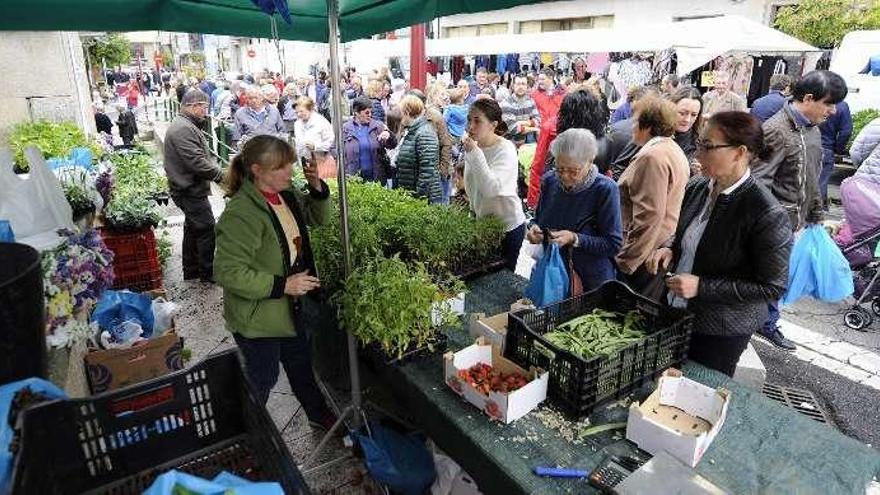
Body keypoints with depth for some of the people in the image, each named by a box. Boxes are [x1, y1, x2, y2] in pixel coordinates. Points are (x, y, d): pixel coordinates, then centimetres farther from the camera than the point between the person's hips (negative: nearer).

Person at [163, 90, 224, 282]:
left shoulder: (186, 125, 17)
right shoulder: (183, 129, -20)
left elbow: (201, 156, 20)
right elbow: (197, 162, -27)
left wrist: (217, 171, 8)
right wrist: (221, 176, -20)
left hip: (189, 189, 12)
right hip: (191, 190, -12)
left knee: (193, 229, 19)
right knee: (206, 229, -4)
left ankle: (191, 271, 30)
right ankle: (208, 272, 7)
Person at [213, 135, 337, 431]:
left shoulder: (287, 194, -3)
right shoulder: (241, 214, -28)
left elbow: (317, 217, 14)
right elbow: (229, 272, -30)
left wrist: (317, 188, -6)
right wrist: (282, 286, -28)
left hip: (293, 307, 8)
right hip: (257, 317, -8)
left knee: (301, 364, 26)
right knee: (262, 379, 13)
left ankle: (319, 415, 49)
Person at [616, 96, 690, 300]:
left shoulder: (653, 156, -18)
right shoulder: (673, 149, 15)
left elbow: (649, 215, -24)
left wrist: (627, 260, -20)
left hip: (646, 253, -10)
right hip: (666, 246, 10)